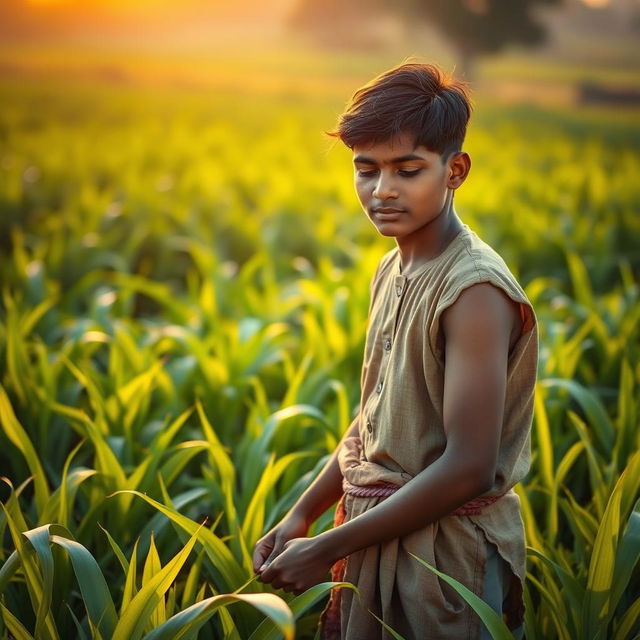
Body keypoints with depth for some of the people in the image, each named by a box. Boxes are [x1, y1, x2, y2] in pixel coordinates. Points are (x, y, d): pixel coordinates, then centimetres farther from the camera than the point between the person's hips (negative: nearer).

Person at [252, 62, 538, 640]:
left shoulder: (474, 289, -20)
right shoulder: (392, 272, 6)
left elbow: (468, 468, -23)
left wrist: (325, 549, -18)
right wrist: (302, 514, 6)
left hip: (446, 553, -7)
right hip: (379, 534, 7)